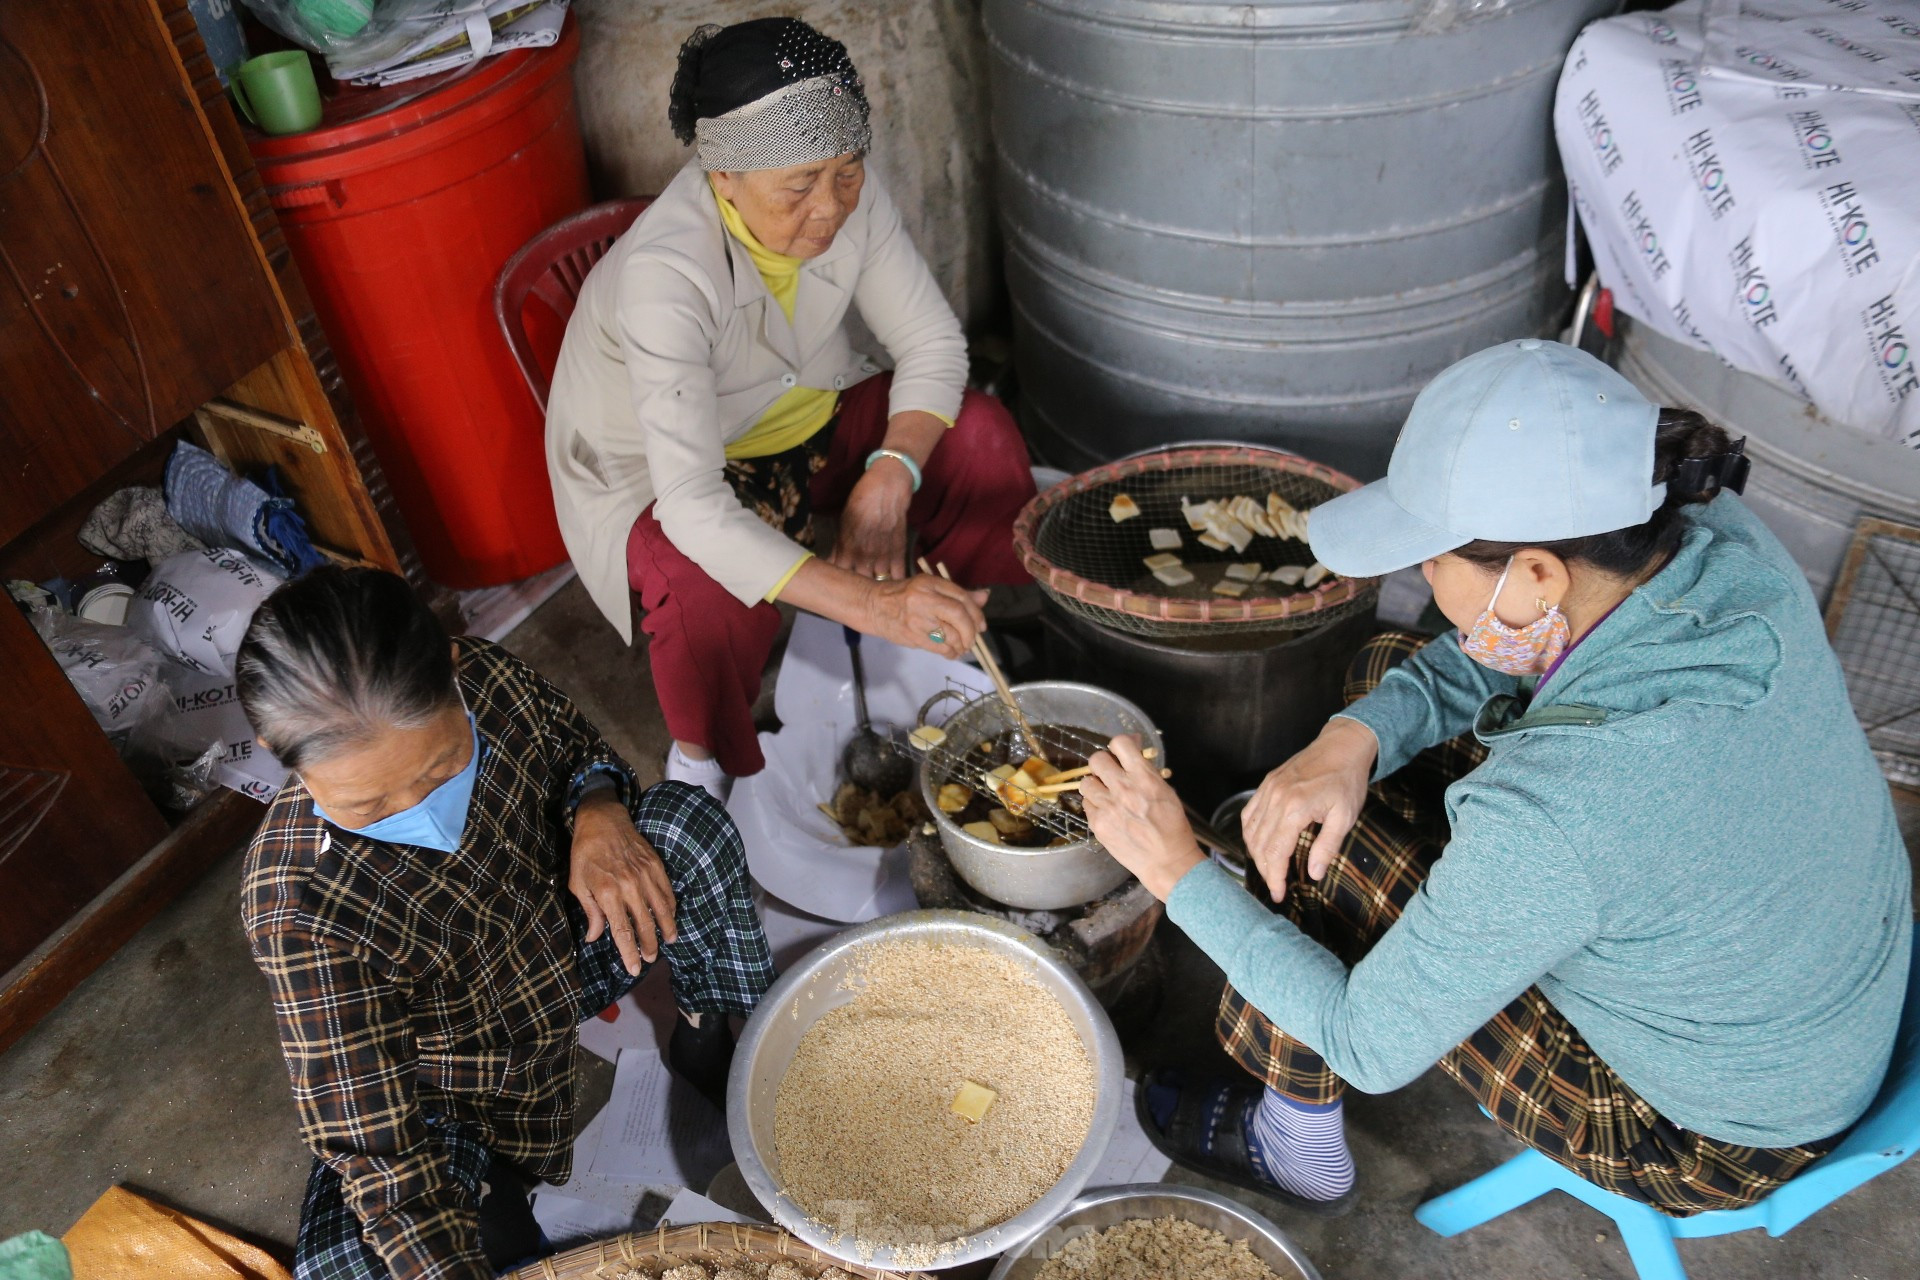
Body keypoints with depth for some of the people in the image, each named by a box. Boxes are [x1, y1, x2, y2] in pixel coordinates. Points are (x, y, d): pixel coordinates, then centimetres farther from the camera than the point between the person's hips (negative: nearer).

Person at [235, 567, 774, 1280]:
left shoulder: (483, 680, -24)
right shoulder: (301, 914, -35)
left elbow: (579, 751, -1)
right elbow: (380, 1152, -30)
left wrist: (598, 811, -24)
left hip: (563, 948, 4)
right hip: (445, 1093, -3)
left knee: (686, 820, -19)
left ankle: (705, 1036, 5)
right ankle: (491, 1194, 5)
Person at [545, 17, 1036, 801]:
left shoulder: (848, 198, -20)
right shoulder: (664, 273, -37)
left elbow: (933, 344, -12)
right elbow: (693, 508, -44)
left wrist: (888, 482, -31)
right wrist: (869, 604, -53)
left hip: (809, 417, 5)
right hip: (662, 469, -5)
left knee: (979, 434, -16)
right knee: (712, 597, -36)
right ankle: (702, 755, -3)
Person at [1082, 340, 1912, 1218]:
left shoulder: (1551, 817, -41)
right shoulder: (1718, 538, -20)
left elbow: (1371, 1047, -25)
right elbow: (1483, 656, -2)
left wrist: (1178, 872, -18)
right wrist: (1354, 736, -20)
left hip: (1713, 1136, -7)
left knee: (1328, 852, -12)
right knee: (1392, 673, 4)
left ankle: (1295, 1151, 18)